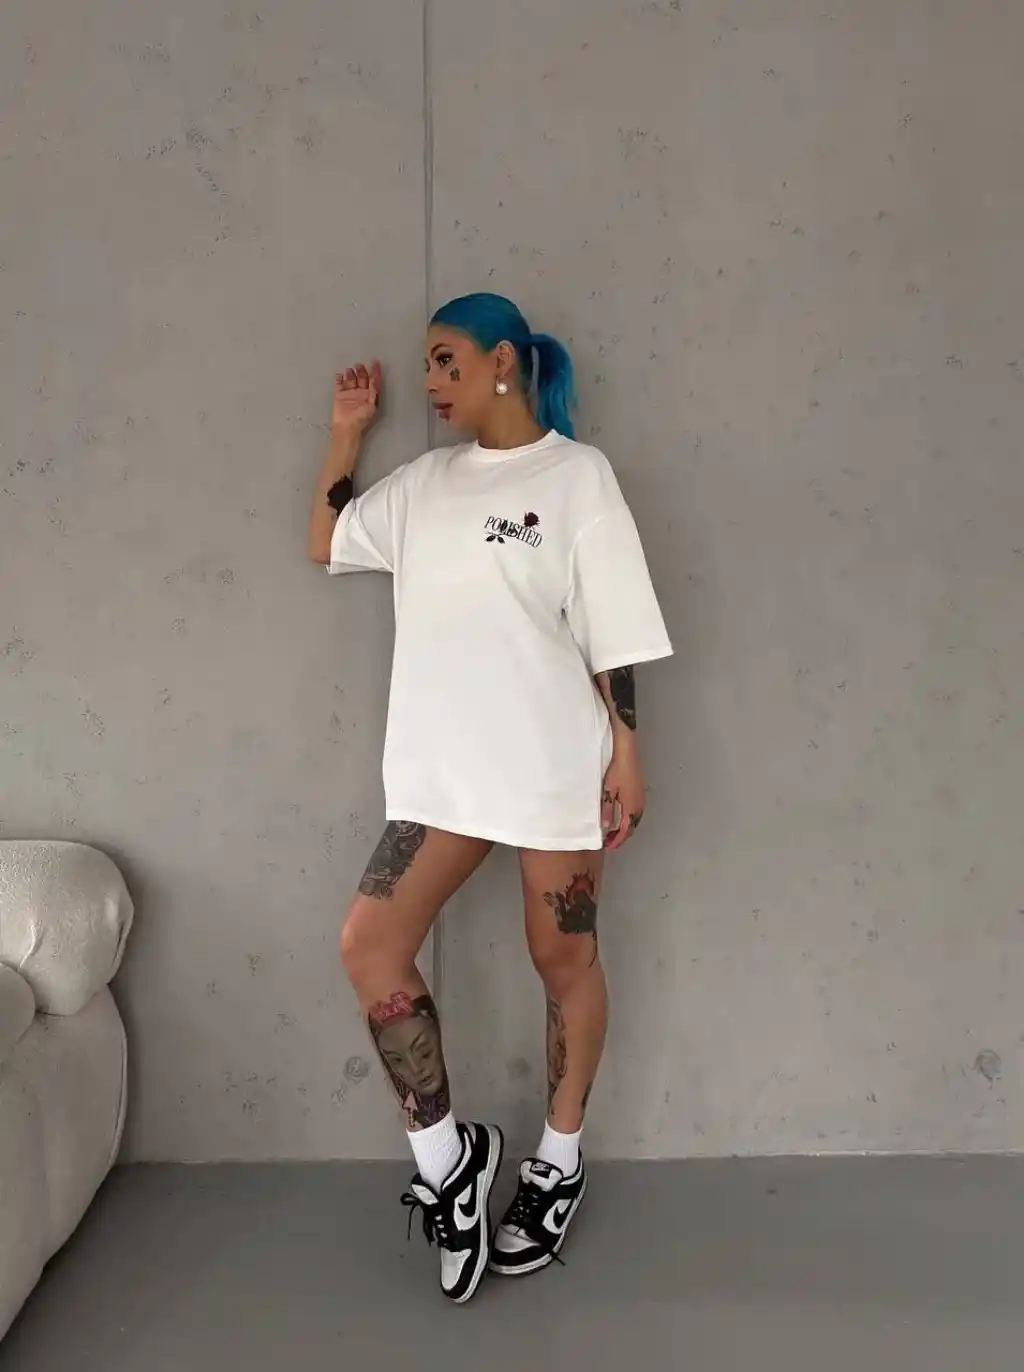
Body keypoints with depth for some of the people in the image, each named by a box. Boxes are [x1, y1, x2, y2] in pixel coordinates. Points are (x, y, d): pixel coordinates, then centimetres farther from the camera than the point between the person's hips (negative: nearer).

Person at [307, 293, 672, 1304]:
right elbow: (324, 544, 21)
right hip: (443, 768, 5)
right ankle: (446, 1153, 13)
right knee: (369, 945, -4)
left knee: (563, 962, 8)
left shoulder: (575, 473, -4)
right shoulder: (423, 484, 12)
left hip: (552, 768, -5)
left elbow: (611, 633, -6)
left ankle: (559, 1161, 29)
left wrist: (625, 752, -9)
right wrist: (346, 431, 16)